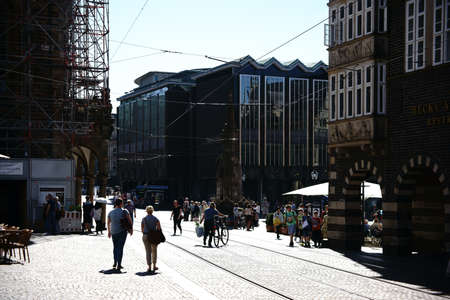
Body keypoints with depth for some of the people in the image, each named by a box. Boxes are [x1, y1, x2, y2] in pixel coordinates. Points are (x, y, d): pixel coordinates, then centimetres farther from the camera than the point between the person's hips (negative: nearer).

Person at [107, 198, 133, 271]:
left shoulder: (111, 212, 2)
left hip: (113, 232, 3)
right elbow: (129, 220, -8)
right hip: (122, 232, -3)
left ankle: (115, 263, 24)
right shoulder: (124, 211, -8)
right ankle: (119, 265, -4)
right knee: (120, 248, 0)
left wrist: (109, 231, 20)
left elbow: (108, 223, 8)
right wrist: (131, 229, 5)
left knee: (115, 247, 20)